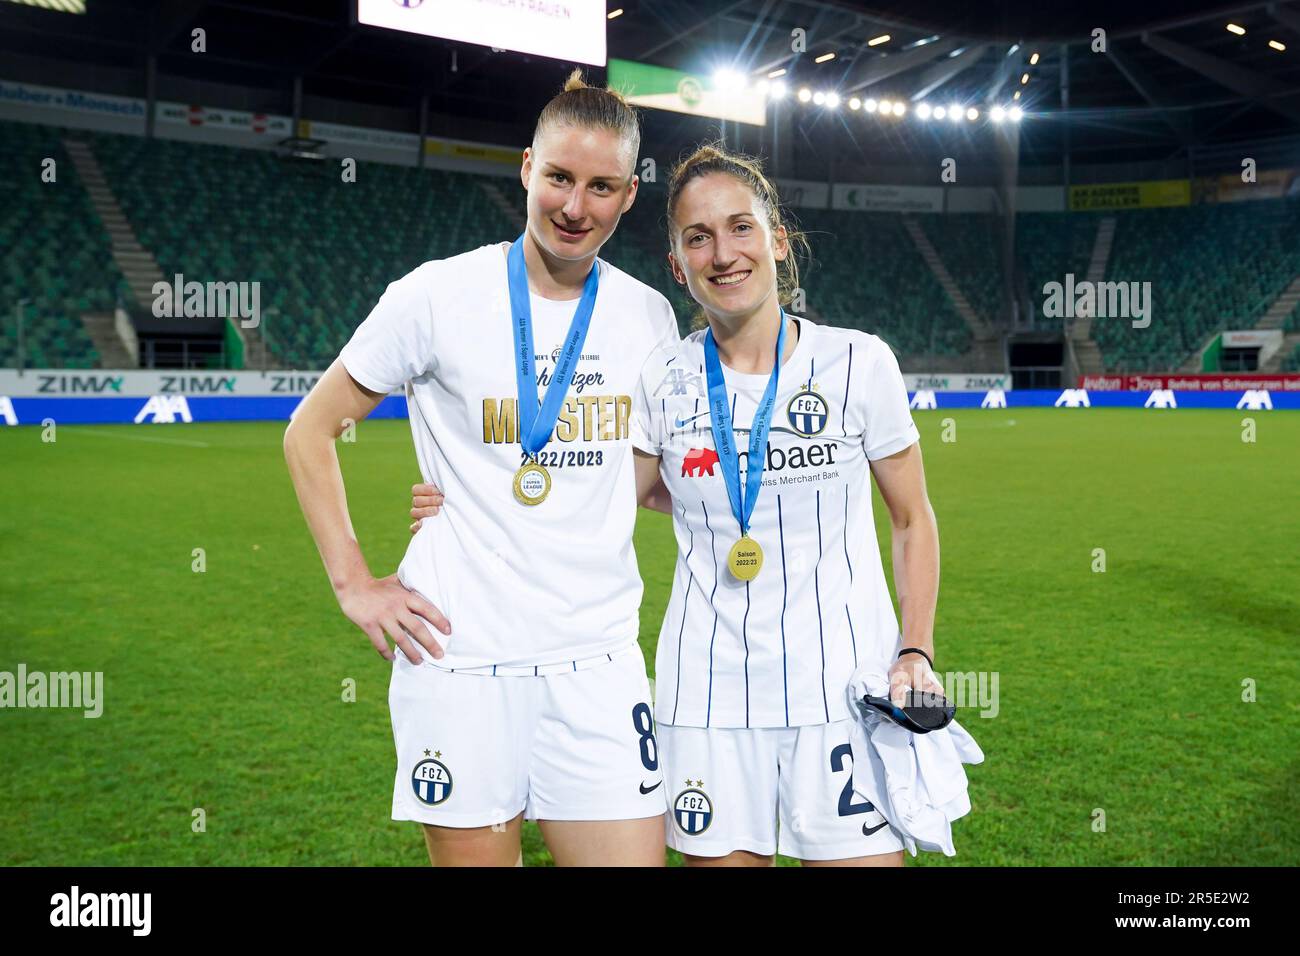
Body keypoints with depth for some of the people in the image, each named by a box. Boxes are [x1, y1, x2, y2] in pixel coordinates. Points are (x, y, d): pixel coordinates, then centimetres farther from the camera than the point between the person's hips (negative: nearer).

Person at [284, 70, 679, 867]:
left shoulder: (651, 316, 6)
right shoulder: (439, 295, -5)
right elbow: (310, 432, 3)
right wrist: (353, 583, -2)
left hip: (599, 659, 3)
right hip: (460, 656, -3)